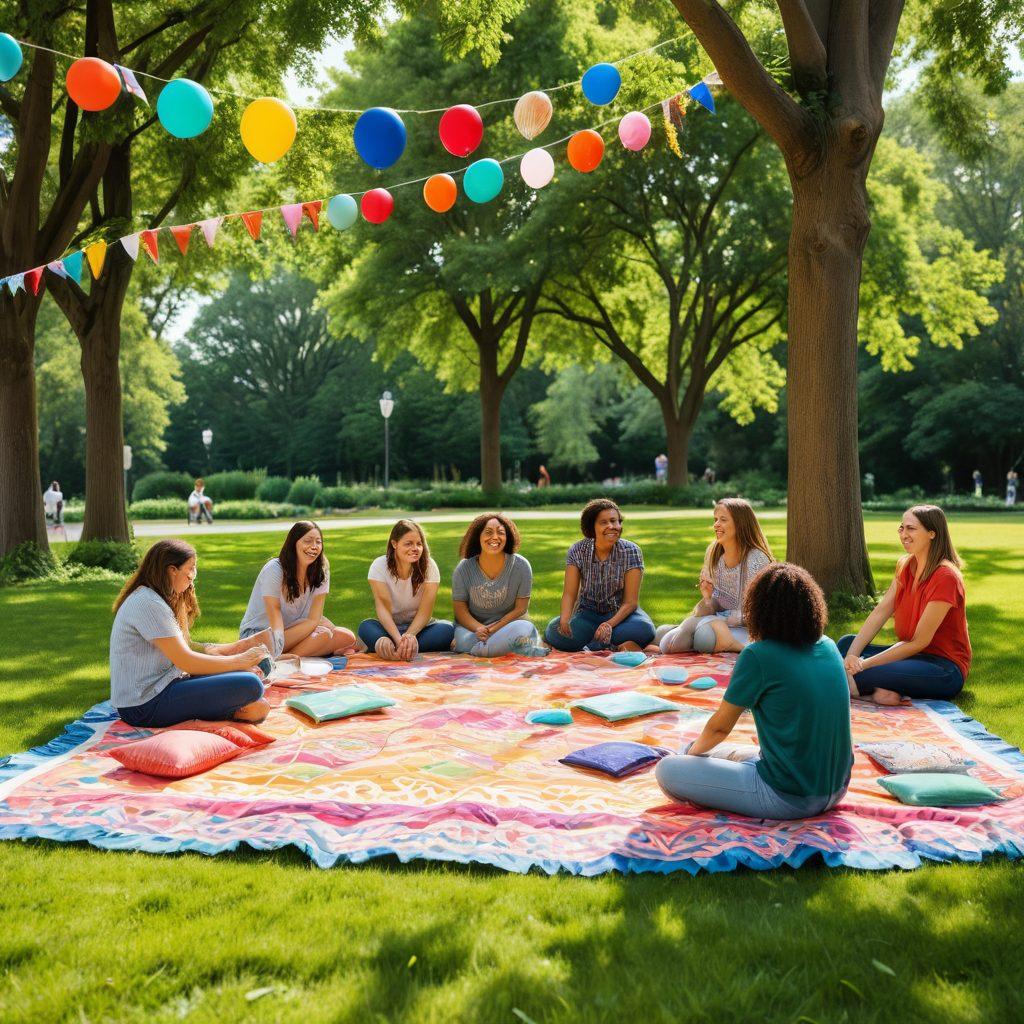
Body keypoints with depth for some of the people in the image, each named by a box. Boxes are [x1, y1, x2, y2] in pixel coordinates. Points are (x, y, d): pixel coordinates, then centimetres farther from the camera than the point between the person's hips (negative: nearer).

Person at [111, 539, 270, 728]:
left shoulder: (153, 598, 15)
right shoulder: (148, 604, -17)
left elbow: (185, 648, 11)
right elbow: (186, 662, -18)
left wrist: (235, 648, 3)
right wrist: (241, 661, -9)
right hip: (147, 706, -10)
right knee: (250, 685, -21)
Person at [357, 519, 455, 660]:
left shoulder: (429, 566, -11)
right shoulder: (379, 566, -11)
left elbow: (425, 611, -16)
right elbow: (383, 607, -21)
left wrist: (409, 635, -35)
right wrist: (399, 639, -38)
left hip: (419, 627, 1)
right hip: (390, 627, 0)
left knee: (447, 629, -29)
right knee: (366, 626, -28)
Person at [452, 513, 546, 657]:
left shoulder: (521, 566, -7)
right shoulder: (464, 569, -4)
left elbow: (520, 608, -6)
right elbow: (460, 608, -4)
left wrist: (493, 629, -19)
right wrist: (479, 629, -24)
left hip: (509, 623, -2)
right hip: (473, 625, 2)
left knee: (525, 629, -36)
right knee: (463, 641, -34)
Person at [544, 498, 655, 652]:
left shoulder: (631, 551, -11)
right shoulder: (578, 551, -6)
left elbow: (630, 601, -13)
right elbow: (569, 593, -9)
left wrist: (610, 624, -30)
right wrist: (565, 618, -30)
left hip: (621, 613, -1)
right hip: (588, 613, 1)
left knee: (644, 629, -34)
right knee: (555, 631, -28)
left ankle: (586, 646, -25)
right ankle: (616, 647, -22)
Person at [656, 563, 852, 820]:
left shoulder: (758, 656, -16)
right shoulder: (829, 648, 3)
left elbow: (720, 727, -4)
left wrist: (694, 751, 17)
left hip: (790, 799, -7)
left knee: (666, 770, -5)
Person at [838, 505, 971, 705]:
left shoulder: (945, 577, -20)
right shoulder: (905, 566, 6)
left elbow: (918, 642, -20)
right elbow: (880, 612, -1)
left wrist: (865, 663, -20)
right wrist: (852, 655, -14)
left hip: (945, 668, -9)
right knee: (846, 643, -7)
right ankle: (882, 691, -23)